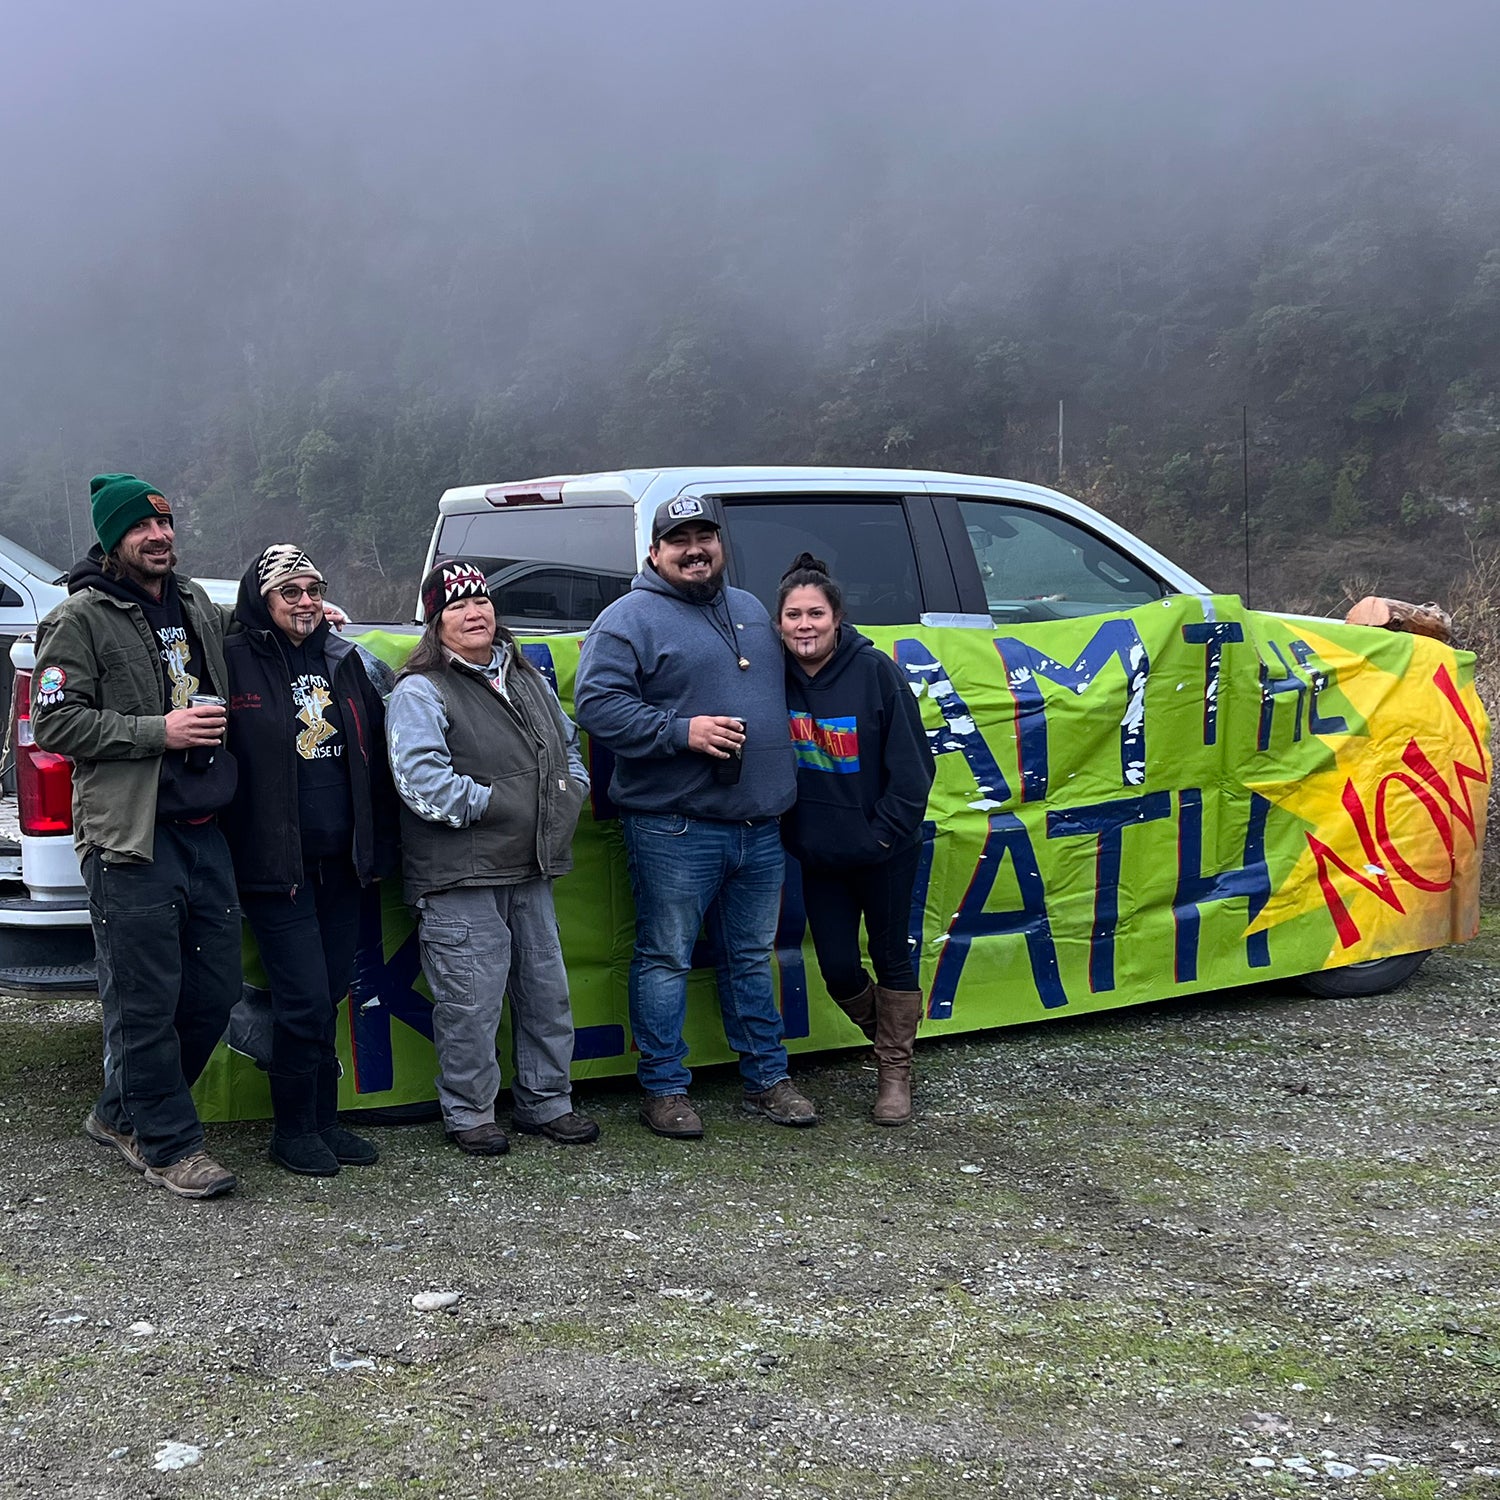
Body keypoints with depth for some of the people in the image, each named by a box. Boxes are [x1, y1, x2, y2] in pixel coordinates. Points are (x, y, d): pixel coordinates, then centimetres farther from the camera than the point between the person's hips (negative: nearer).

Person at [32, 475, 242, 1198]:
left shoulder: (198, 605, 18)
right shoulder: (81, 619, -4)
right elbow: (53, 722, -10)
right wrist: (159, 732, -15)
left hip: (205, 832, 7)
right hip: (131, 839, -7)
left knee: (214, 990, 10)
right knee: (146, 1002, -4)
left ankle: (122, 1114, 27)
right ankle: (169, 1144, 9)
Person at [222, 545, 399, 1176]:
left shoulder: (344, 661, 12)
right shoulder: (234, 662, -7)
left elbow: (374, 756, 15)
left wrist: (378, 849, 12)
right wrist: (223, 854, -11)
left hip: (339, 863, 6)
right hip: (274, 864, -6)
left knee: (329, 995, 12)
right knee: (305, 1000, -6)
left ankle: (324, 1119, 24)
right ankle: (294, 1130, 9)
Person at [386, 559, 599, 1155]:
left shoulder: (528, 680, 15)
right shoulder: (419, 693, -9)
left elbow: (568, 743, 27)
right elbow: (422, 783, -20)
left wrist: (569, 794, 8)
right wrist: (497, 804, -17)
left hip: (531, 871, 7)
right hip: (460, 881, -7)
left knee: (547, 991, 14)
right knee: (471, 1001, -3)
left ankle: (546, 1102, 28)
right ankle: (468, 1114, 14)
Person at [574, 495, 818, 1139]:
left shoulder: (751, 611, 18)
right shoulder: (629, 619, -5)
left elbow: (776, 697, 29)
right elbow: (597, 703, -15)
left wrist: (781, 788, 21)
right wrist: (681, 731, -22)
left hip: (758, 827, 6)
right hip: (674, 827, -6)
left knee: (751, 958, 15)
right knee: (666, 960, 1)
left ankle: (766, 1079, 24)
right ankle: (664, 1089, 11)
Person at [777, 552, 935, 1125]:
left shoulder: (874, 670, -15)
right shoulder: (777, 677, -6)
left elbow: (912, 763, -12)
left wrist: (885, 832, -13)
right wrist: (792, 831, 0)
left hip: (884, 851, -3)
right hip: (819, 854, 3)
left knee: (892, 959, 9)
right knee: (838, 970, 7)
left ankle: (895, 1071, 25)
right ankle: (888, 1037, 35)